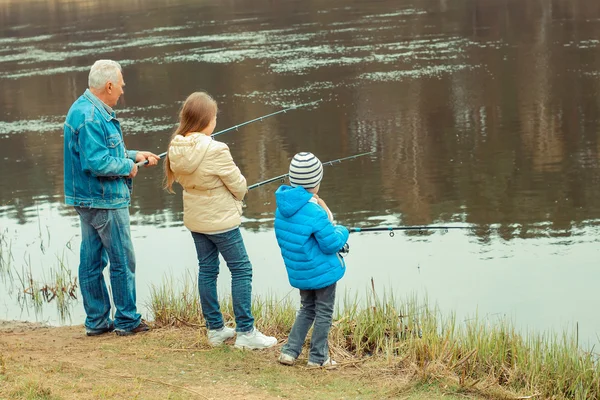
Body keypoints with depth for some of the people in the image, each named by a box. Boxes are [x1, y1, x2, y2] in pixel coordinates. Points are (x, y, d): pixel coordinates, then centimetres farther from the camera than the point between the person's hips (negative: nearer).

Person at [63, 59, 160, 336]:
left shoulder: (87, 109, 12)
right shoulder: (91, 117, -22)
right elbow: (98, 163, -28)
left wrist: (134, 155, 16)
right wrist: (128, 166, -12)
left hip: (87, 199, 10)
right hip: (104, 200, -10)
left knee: (91, 261, 12)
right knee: (123, 261, 0)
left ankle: (97, 321, 19)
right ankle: (127, 321, 8)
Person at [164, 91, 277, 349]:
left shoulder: (176, 148, -5)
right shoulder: (215, 150, -25)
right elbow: (239, 185, -14)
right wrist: (238, 195, 7)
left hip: (194, 219, 7)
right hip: (221, 220, -7)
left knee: (207, 270, 16)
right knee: (241, 270, 3)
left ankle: (215, 329, 23)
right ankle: (245, 332, 3)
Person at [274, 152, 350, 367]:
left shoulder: (283, 207, -1)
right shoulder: (314, 212, -26)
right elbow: (332, 244, -20)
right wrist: (342, 232, 1)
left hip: (298, 271, 7)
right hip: (322, 271, -7)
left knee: (307, 309, 22)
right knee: (324, 312, 8)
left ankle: (289, 351, 16)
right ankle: (318, 357, 15)